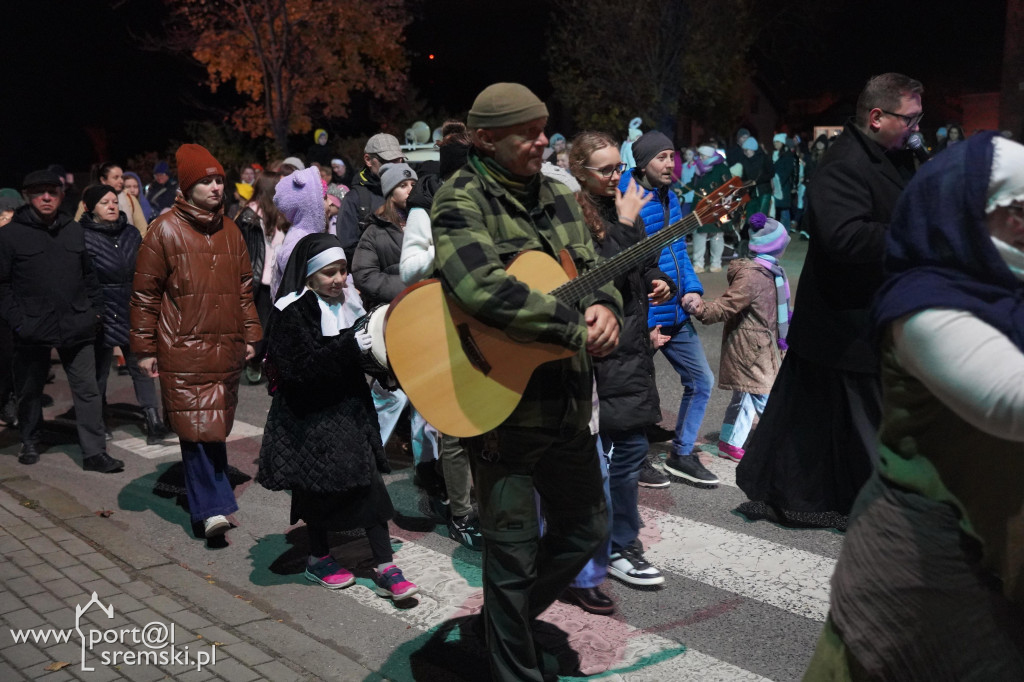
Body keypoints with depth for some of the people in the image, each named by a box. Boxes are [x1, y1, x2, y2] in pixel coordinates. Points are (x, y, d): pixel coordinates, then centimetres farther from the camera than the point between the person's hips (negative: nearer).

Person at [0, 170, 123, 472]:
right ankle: (30, 443, 34)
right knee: (29, 391, 14)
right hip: (33, 330, -2)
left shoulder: (74, 230, 9)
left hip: (76, 326, 2)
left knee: (87, 390, 0)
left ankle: (94, 453, 3)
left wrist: (96, 309, 8)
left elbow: (88, 275, 16)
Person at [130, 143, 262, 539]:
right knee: (197, 427, -9)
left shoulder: (230, 231, 12)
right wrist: (144, 348, -3)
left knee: (216, 427, 10)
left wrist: (250, 335, 16)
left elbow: (244, 287, 20)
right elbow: (145, 294, -2)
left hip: (226, 348, 5)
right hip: (183, 349, -5)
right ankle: (213, 507, -6)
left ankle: (204, 494, 25)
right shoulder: (165, 230, -4)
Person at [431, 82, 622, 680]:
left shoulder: (558, 196, 11)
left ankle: (510, 619, 42)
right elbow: (483, 289, -30)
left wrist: (605, 308, -12)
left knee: (587, 530, 20)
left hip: (570, 402, 8)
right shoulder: (462, 201, -13)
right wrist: (577, 327, -27)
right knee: (514, 551, 3)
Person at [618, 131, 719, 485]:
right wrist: (645, 326, -18)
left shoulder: (669, 197, 9)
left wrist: (693, 288, 1)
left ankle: (682, 454, 25)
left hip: (676, 315, 8)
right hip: (644, 321, -8)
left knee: (701, 380, 12)